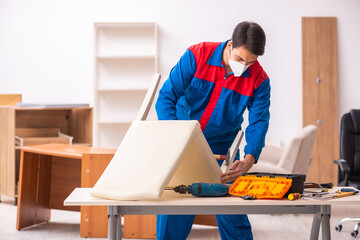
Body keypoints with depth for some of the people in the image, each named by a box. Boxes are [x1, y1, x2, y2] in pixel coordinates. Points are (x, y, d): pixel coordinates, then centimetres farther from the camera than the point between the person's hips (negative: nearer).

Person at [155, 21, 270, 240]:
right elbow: (166, 97, -17)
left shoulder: (259, 80, -12)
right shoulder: (197, 55, -17)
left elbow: (259, 121, -18)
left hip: (222, 149, 1)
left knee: (233, 217, -2)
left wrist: (249, 160, -37)